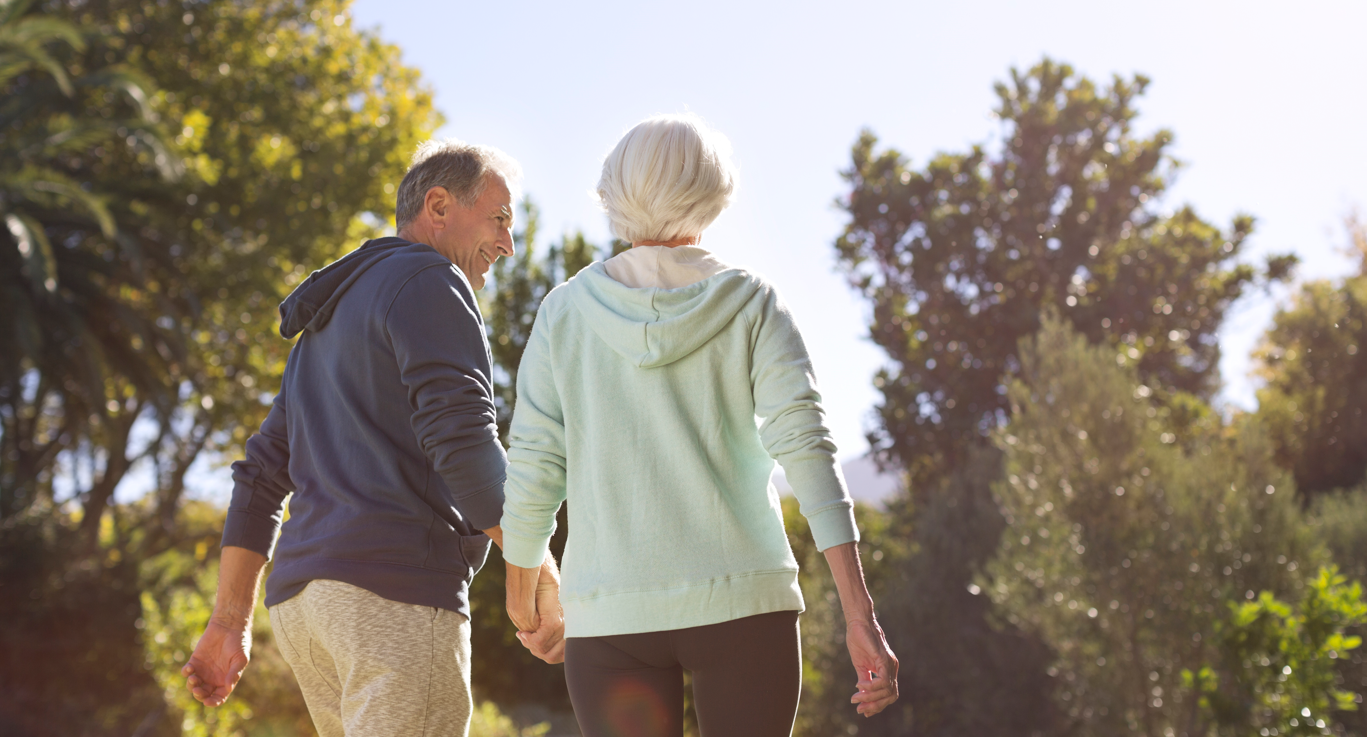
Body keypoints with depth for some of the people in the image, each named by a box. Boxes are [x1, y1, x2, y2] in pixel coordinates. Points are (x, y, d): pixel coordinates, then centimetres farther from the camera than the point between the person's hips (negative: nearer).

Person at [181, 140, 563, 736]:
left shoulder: (331, 320, 27)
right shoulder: (430, 284, -1)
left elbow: (261, 473, 24)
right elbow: (464, 442, -15)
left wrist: (229, 622, 21)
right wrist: (542, 578, -12)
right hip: (396, 588, -9)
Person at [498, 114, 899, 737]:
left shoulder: (567, 310, 4)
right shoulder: (750, 303, 1)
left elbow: (532, 469, 2)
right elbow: (807, 447, -10)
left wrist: (521, 591, 19)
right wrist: (861, 617, -13)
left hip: (610, 614, 1)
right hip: (742, 603, 0)